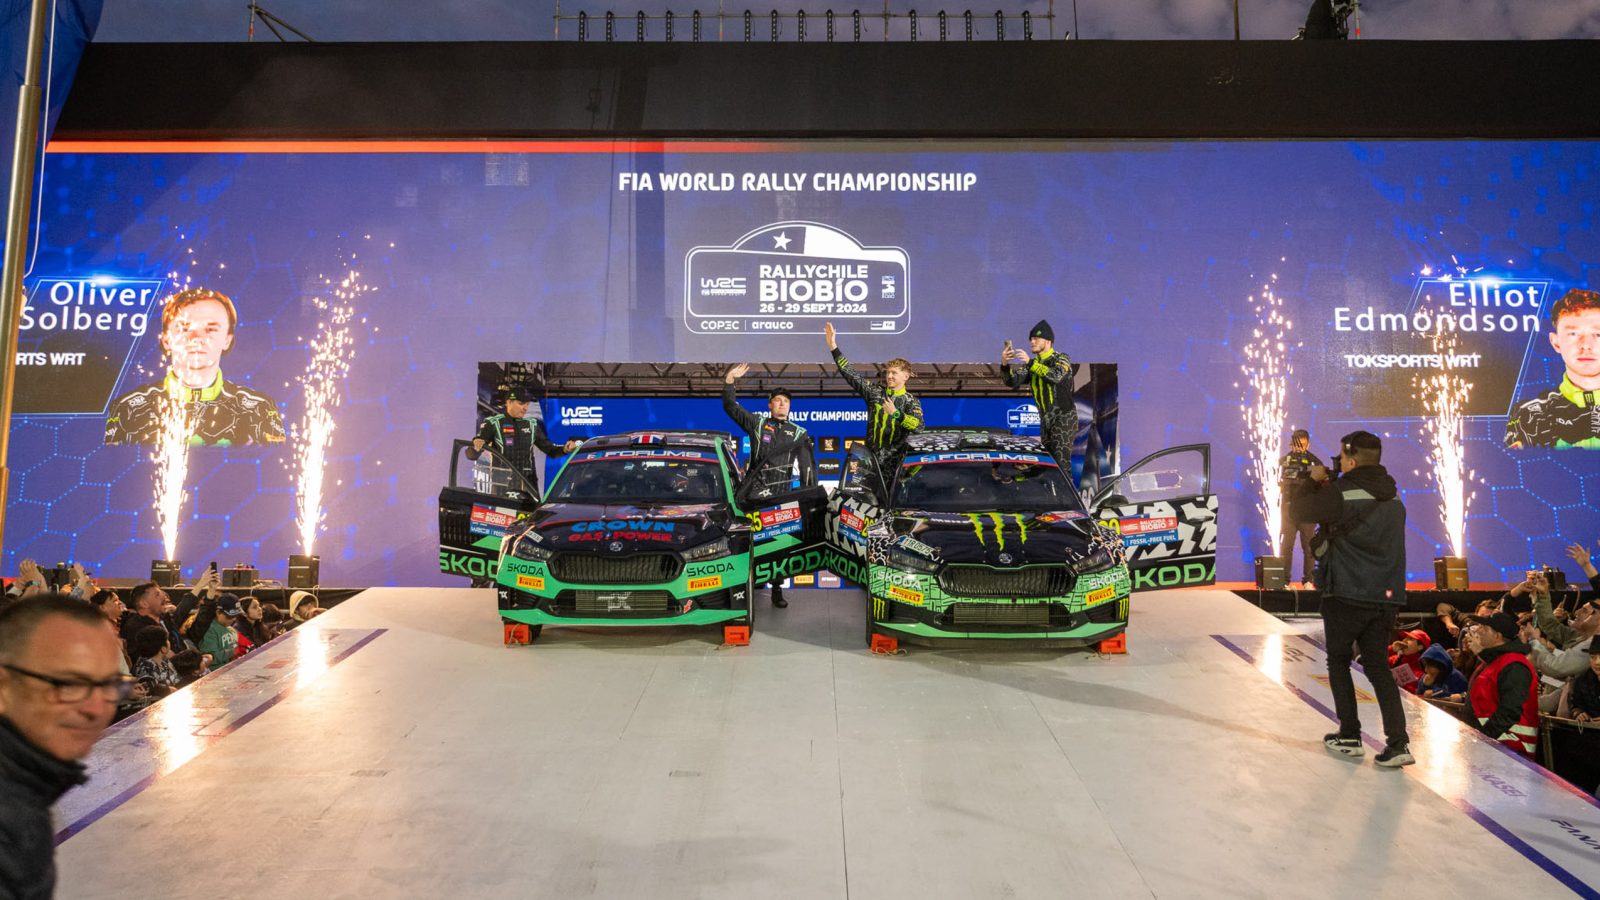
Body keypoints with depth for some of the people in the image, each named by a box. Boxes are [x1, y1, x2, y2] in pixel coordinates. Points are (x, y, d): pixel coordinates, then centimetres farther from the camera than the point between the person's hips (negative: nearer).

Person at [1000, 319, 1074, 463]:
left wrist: (1030, 362, -34)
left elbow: (1056, 376, -29)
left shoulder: (1061, 359, -7)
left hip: (1064, 418, -7)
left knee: (1061, 462, -14)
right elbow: (1012, 381, -1)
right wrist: (1005, 365, -20)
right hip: (1045, 420, 7)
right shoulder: (1031, 365, 10)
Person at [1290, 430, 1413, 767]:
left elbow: (1299, 512, -4)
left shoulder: (1340, 492, -14)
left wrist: (1316, 482, 12)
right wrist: (1326, 484, 15)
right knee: (1378, 666, 12)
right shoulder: (1392, 496, 10)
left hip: (1346, 594, -6)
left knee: (1338, 662, 12)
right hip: (1386, 596, 6)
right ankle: (1398, 742, 1)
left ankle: (1349, 737, 14)